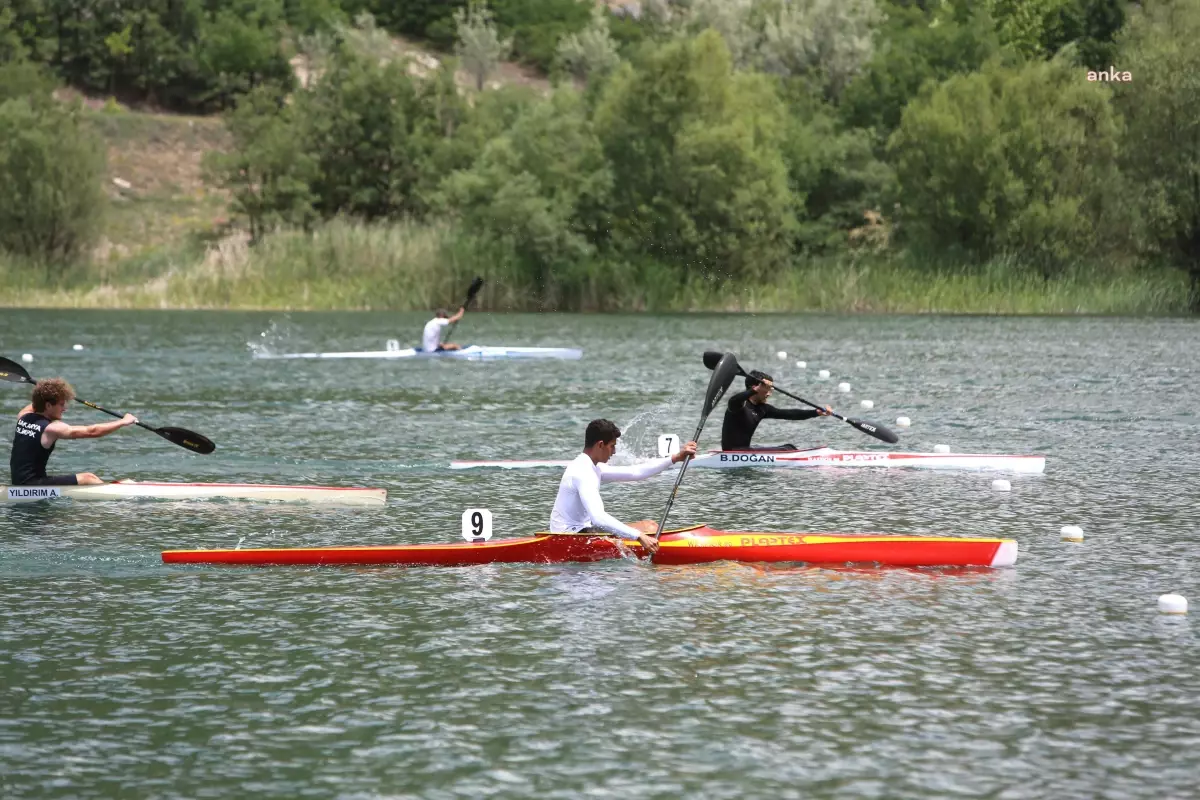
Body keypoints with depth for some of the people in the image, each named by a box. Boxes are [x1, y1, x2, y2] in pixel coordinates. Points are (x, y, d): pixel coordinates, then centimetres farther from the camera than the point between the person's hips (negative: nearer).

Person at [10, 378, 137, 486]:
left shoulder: (23, 417, 6)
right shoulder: (51, 428, -17)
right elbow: (91, 432, -15)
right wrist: (123, 422, -7)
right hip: (32, 487, -9)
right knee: (88, 479, -11)